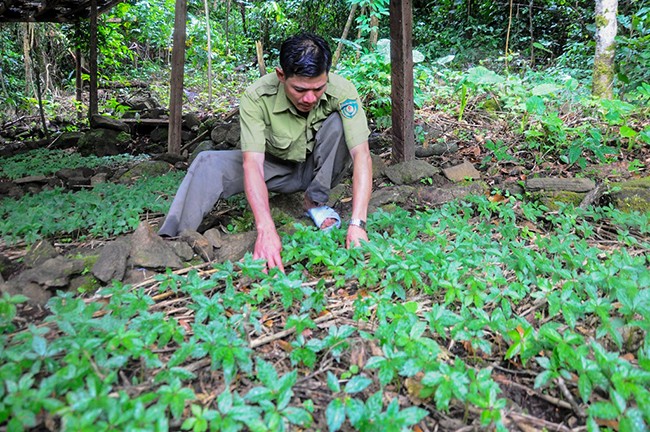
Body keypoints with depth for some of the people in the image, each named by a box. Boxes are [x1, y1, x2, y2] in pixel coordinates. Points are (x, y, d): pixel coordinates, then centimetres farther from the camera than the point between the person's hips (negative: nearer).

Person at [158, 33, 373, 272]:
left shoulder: (341, 90, -28)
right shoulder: (257, 97, -29)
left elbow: (362, 155, -34)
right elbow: (252, 163, -36)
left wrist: (357, 223, -46)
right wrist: (266, 229, -51)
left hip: (317, 169, 1)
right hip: (275, 167, 0)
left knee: (338, 123, -29)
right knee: (209, 163, -24)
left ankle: (316, 202, -14)